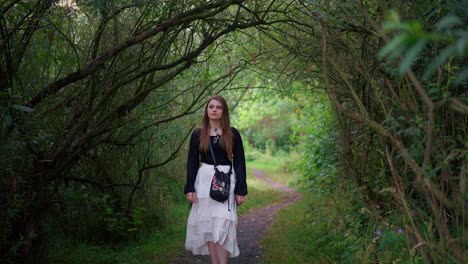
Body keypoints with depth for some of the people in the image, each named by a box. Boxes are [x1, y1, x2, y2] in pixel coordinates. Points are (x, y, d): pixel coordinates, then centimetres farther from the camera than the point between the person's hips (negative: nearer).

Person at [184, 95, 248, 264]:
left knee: (222, 225, -11)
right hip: (204, 181, 2)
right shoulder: (198, 134, 7)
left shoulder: (233, 134, 3)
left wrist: (241, 189, -4)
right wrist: (190, 187, -4)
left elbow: (239, 162, 2)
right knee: (208, 224, 4)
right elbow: (192, 162, 5)